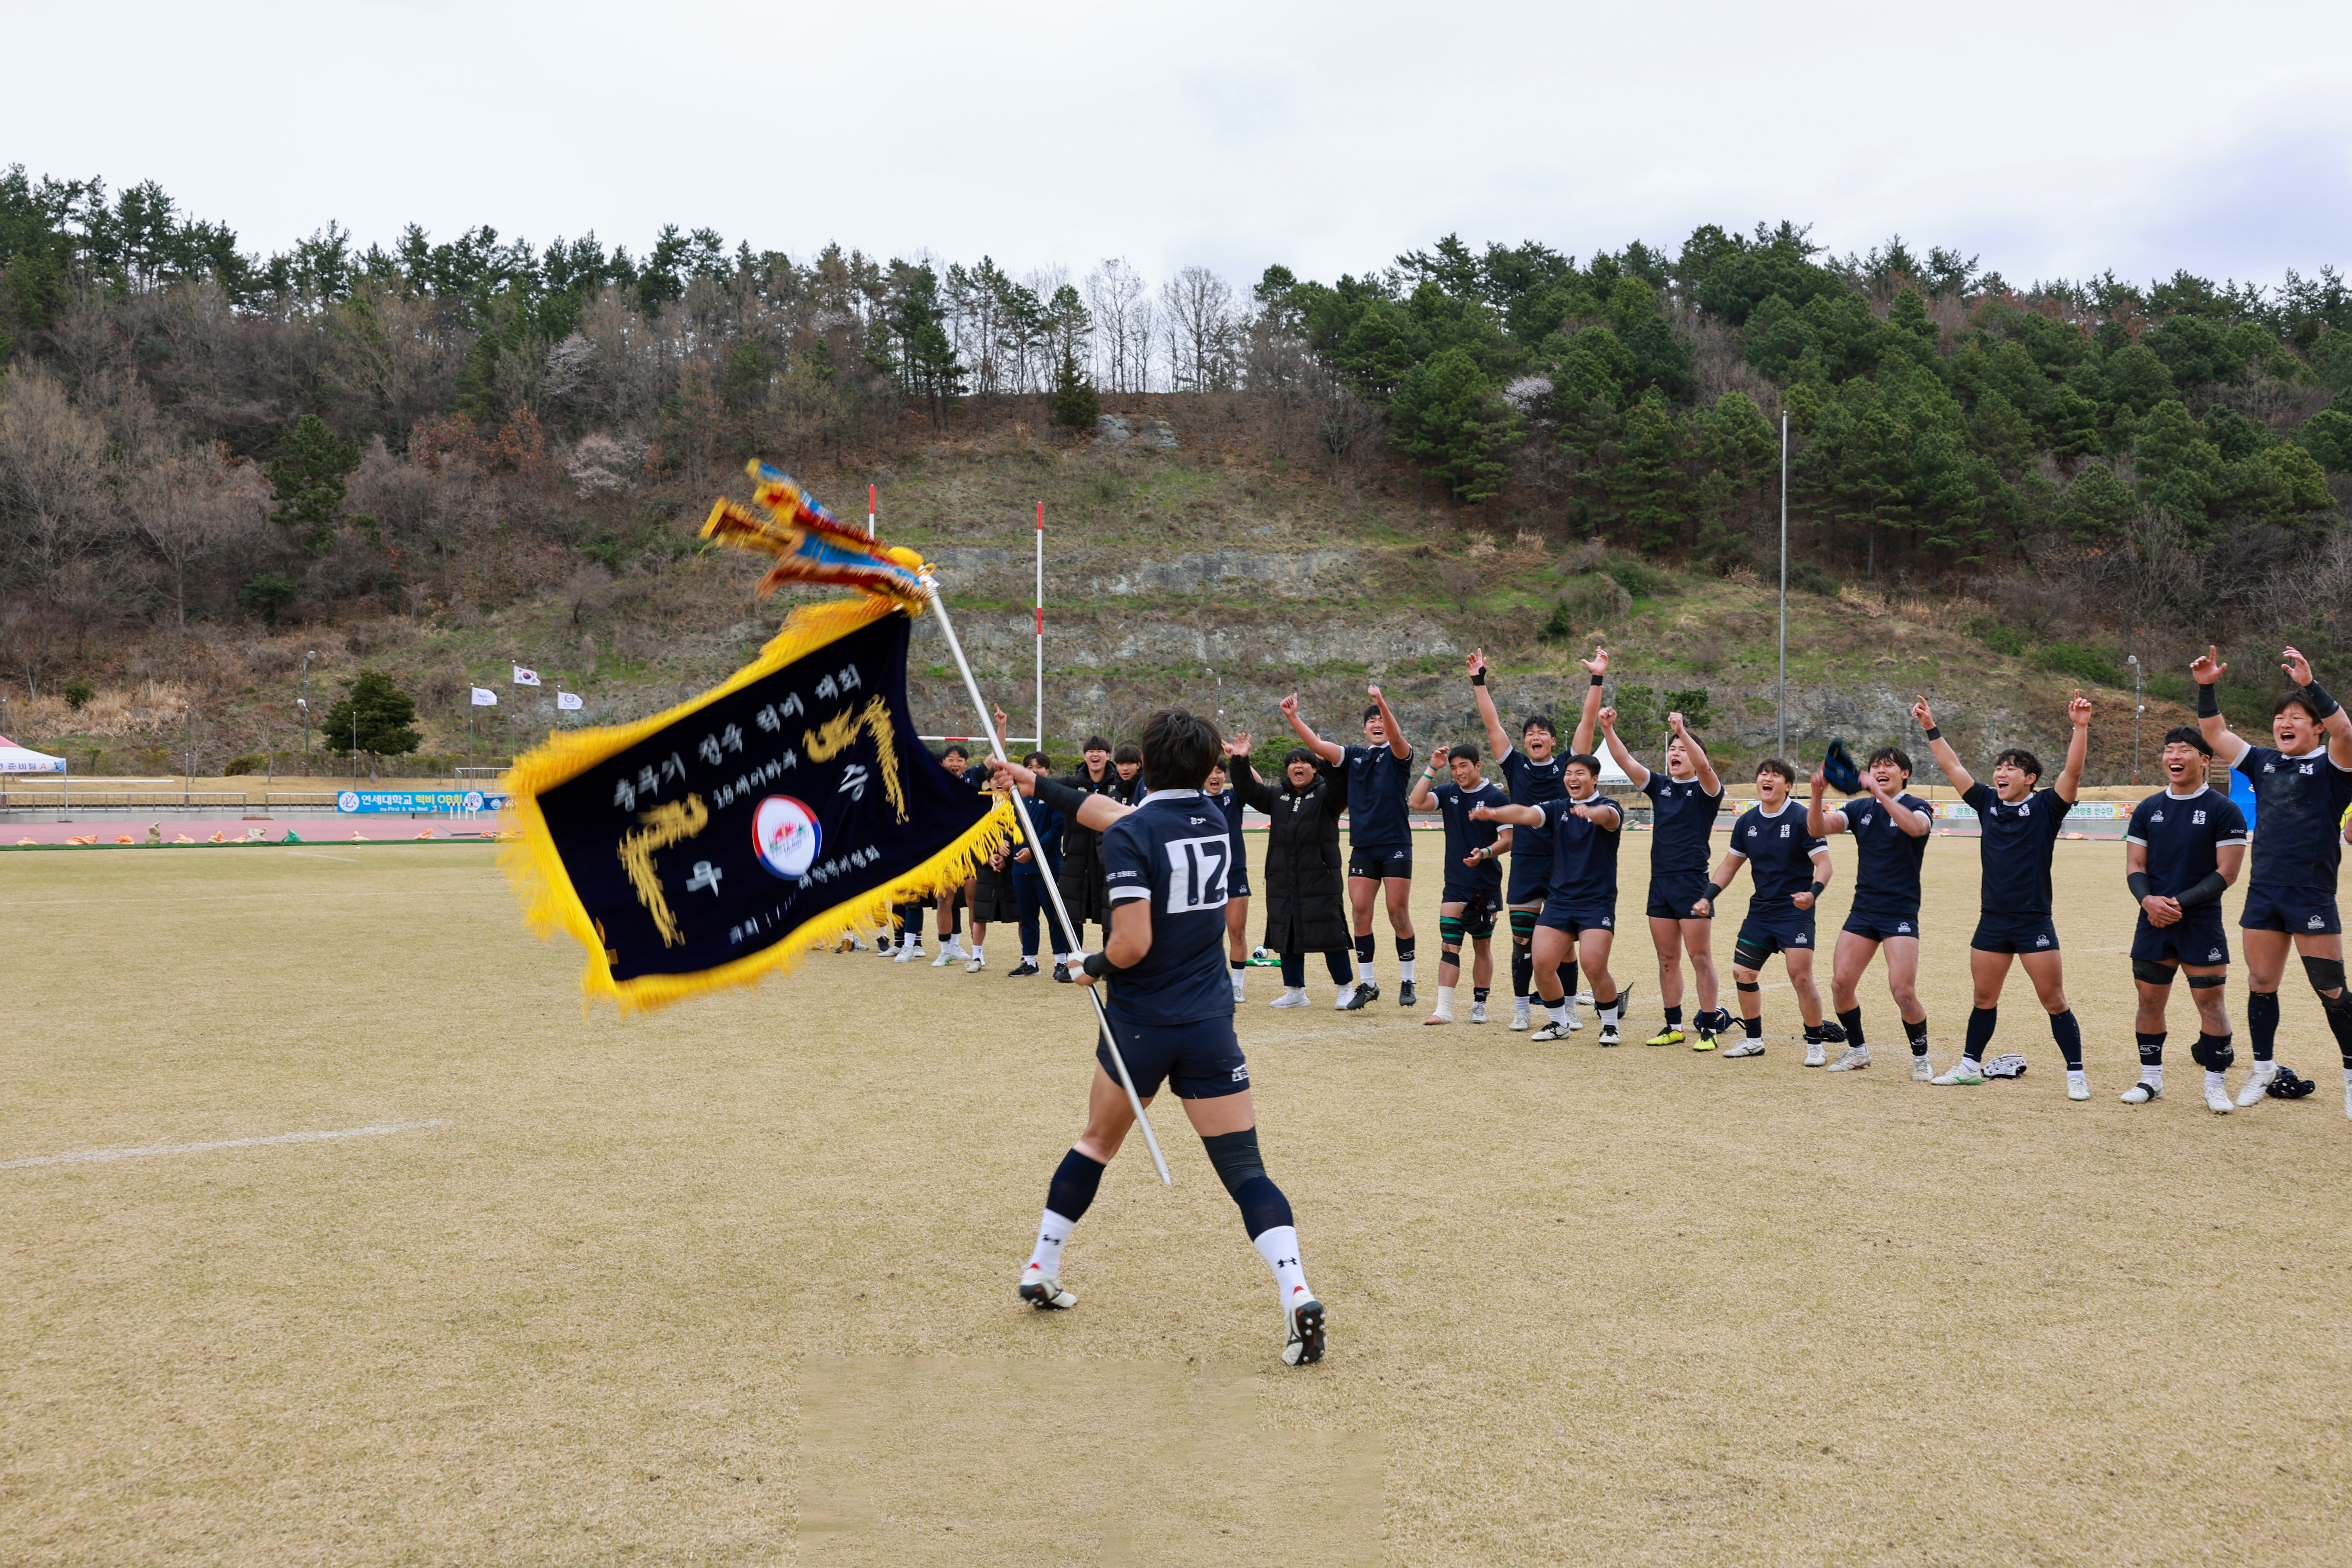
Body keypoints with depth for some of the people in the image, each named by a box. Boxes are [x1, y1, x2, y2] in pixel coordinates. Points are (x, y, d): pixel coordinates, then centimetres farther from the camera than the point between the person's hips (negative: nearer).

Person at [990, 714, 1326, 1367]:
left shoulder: (1128, 839, -12)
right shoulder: (1213, 820, 7)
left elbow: (1133, 943, -20)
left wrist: (1095, 965, 1)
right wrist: (1040, 785, 26)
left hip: (1140, 1023, -2)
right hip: (1210, 1025, 3)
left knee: (1095, 1143, 21)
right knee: (1246, 1171, -1)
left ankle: (1041, 1271, 32)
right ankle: (1297, 1295, -19)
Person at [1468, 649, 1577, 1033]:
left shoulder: (1567, 767, 5)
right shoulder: (1515, 766, 6)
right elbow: (1492, 724, 3)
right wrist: (1479, 681, -1)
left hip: (1564, 862, -1)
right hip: (1525, 862, 1)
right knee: (1522, 939, 3)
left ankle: (1570, 1009, 13)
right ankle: (1521, 1010, 12)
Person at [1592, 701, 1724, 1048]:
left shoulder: (1706, 789, -2)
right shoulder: (1660, 786, 12)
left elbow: (1703, 765, -24)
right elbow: (1626, 761, 1)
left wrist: (1682, 731, -35)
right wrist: (1608, 729, -12)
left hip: (1692, 883, -5)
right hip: (1660, 882, 5)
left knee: (1700, 959, -3)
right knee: (1667, 960, 10)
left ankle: (1710, 1027, 2)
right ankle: (1673, 1026, 18)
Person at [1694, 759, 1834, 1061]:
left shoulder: (1802, 819, -12)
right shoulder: (1747, 821, 6)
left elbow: (1825, 865, -15)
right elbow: (1730, 865, 15)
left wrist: (1813, 892, -34)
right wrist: (1707, 897, 5)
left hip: (1795, 912, -6)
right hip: (1760, 910, 6)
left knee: (1801, 978, -13)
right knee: (1742, 973, 6)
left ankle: (1815, 1044, 3)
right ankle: (1753, 1039, 23)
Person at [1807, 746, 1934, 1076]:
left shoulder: (1917, 807, -3)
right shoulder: (1861, 809, 10)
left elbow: (1915, 827, -28)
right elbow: (1817, 829, -4)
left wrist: (1878, 792, -36)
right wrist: (1817, 794, -22)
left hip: (1900, 913, -4)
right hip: (1863, 911, 5)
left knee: (1904, 993, -12)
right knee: (1840, 984, -2)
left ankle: (1921, 1057, 9)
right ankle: (1857, 1050, 18)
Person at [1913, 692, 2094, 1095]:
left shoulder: (2046, 808, -4)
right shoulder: (1987, 803, 8)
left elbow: (2072, 771, -17)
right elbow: (1952, 767, 11)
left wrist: (2081, 727, -27)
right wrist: (1931, 728, 8)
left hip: (2034, 922, -5)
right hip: (1992, 921, 5)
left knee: (2055, 1002, -2)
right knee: (1984, 1000, 13)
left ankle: (2076, 1074, 7)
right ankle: (1971, 1065, 25)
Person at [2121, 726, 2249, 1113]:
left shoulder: (2223, 810, -4)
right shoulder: (2148, 810, 9)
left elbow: (2226, 872, -8)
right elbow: (2135, 867, 9)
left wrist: (2180, 903, -16)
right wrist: (2148, 900, -12)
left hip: (2201, 924, -4)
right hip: (2154, 922, 4)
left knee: (2211, 1001, -4)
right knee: (2150, 1001, 6)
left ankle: (2216, 1085, 7)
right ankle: (2151, 1080, 18)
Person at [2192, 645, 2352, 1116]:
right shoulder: (2264, 763, 12)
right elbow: (2215, 734, 12)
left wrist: (2310, 685, -33)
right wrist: (2206, 689, 0)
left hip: (2312, 896, -5)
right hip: (2263, 894, 5)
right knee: (2261, 984, 11)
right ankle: (2264, 1068, 24)